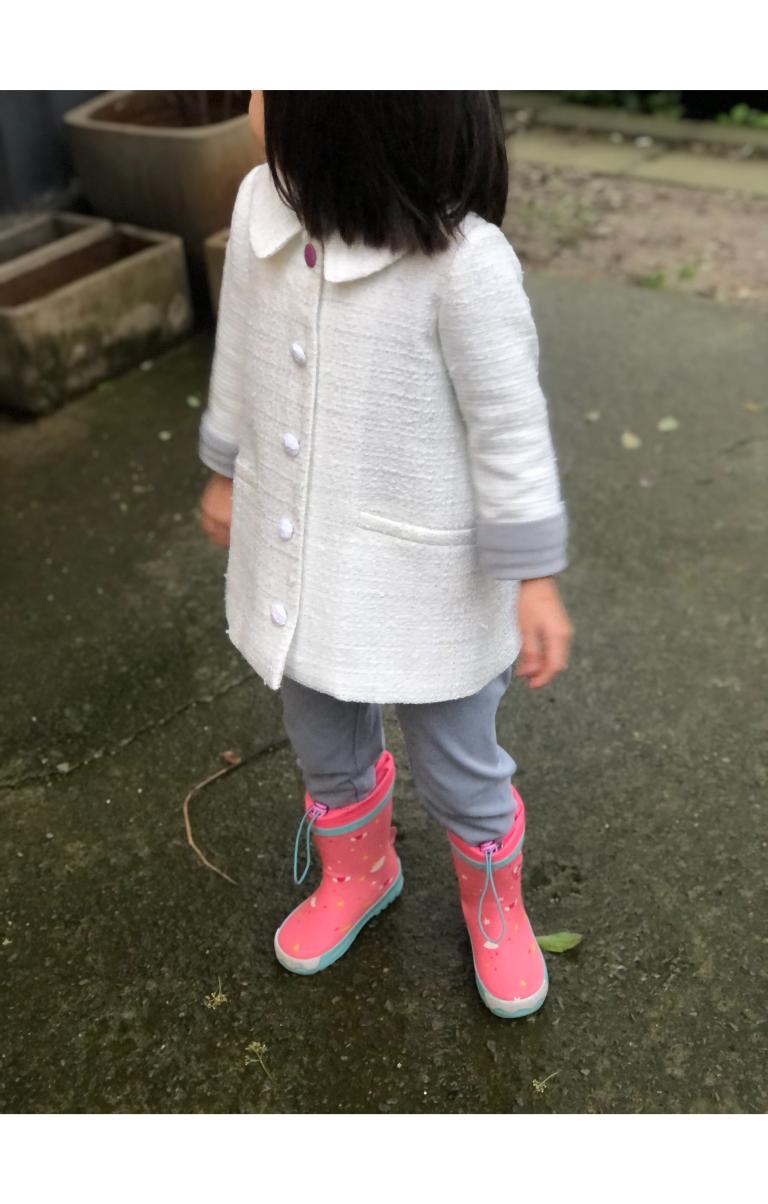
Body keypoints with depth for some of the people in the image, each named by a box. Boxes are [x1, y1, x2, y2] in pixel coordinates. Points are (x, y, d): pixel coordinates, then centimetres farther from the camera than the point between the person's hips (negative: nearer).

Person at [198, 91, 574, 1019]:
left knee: (457, 772, 16)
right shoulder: (261, 208, -9)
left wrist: (533, 581, -11)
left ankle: (493, 904, 49)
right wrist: (227, 473, 18)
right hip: (299, 562, 5)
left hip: (425, 578, -5)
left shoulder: (462, 262, -26)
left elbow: (510, 430, -17)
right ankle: (357, 874, 57)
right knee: (323, 752, 26)